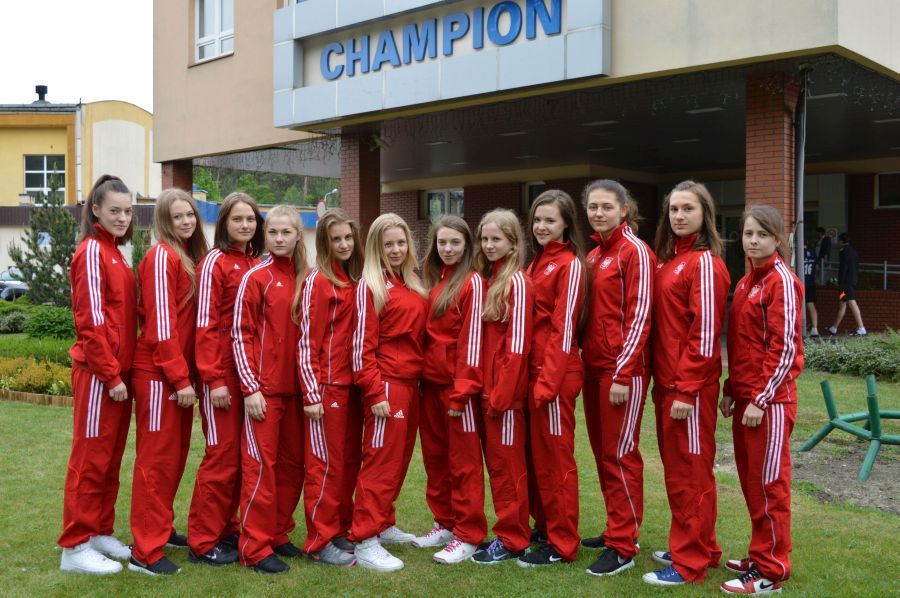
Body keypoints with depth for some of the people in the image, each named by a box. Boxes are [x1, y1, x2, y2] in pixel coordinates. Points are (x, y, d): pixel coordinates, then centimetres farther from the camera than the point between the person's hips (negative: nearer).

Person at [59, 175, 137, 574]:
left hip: (119, 369, 9)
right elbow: (91, 321, -17)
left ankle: (101, 533, 24)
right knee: (90, 458, -2)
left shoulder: (114, 253, 15)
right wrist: (110, 374, -17)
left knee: (110, 458, 14)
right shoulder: (92, 251, -11)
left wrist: (122, 371, 12)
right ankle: (75, 547, 7)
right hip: (98, 373, -8)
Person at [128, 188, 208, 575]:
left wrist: (187, 374, 10)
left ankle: (161, 527, 31)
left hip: (179, 372, 8)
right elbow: (161, 323, -18)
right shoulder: (162, 256, -12)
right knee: (157, 458, -3)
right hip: (158, 374, -8)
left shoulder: (190, 258, 13)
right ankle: (146, 552, 4)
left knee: (176, 455, 16)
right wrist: (180, 377, -18)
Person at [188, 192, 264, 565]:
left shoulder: (257, 264, 11)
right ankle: (203, 542, 10)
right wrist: (214, 380, -16)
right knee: (222, 455, -1)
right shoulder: (215, 262, -7)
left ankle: (230, 529, 24)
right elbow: (205, 325, -12)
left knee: (242, 454, 11)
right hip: (223, 372, -6)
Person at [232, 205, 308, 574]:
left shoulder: (305, 279, 9)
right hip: (264, 388, -5)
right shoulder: (256, 278, -5)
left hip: (295, 388, 5)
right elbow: (240, 335, -7)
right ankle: (255, 548, 8)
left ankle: (278, 535, 25)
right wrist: (250, 387, -12)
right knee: (261, 465, -1)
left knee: (292, 464, 11)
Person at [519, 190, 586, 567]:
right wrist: (535, 376, 10)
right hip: (535, 368, 8)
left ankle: (562, 545, 10)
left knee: (557, 457, 0)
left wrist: (548, 381, -19)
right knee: (540, 454, 15)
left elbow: (564, 328, -15)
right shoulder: (537, 263, 15)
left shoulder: (570, 265, -10)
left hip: (556, 373, -8)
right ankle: (547, 526, 28)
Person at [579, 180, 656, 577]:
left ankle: (622, 547, 4)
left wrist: (622, 373, -18)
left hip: (623, 369, -8)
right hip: (594, 367, 8)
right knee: (602, 451, 13)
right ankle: (617, 529, 25)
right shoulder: (592, 256, 14)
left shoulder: (635, 252, -9)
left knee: (620, 454, -3)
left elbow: (639, 316, -14)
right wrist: (586, 358, 11)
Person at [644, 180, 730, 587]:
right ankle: (697, 547, 30)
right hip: (667, 380, 9)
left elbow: (706, 332, -17)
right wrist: (663, 381, 10)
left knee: (690, 471, 1)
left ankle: (690, 563, 12)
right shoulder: (668, 259, 13)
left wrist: (686, 390, -19)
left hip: (691, 384, -9)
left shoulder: (705, 262, -12)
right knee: (676, 468, 16)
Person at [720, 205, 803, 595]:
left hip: (770, 399, -8)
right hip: (745, 396, 8)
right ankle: (761, 555, 27)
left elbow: (785, 349, -16)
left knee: (769, 483, 0)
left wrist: (761, 399, -18)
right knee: (751, 479, 14)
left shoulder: (782, 282, -12)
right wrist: (730, 389, 13)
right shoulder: (745, 283, 12)